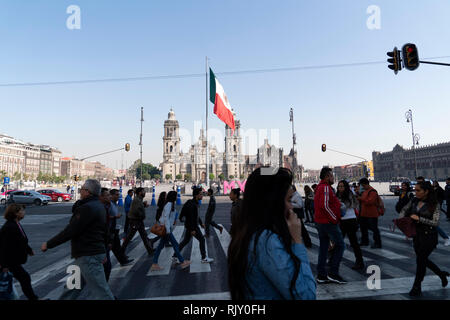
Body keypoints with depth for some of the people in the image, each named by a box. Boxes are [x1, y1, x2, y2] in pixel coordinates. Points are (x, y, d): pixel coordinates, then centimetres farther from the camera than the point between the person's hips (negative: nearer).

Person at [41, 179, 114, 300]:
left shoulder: (87, 208, -20)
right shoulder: (99, 206, 12)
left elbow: (70, 231, -20)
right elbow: (104, 232, 18)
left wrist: (48, 244, -8)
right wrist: (103, 253, 25)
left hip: (89, 256, -10)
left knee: (100, 292, -3)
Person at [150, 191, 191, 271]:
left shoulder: (171, 204, 14)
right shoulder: (169, 204, -16)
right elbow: (166, 217, -21)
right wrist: (168, 230, -22)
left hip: (168, 228, 10)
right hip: (166, 228, -10)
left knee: (161, 246, 10)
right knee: (175, 244, -2)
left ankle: (154, 264, 14)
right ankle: (182, 262, 6)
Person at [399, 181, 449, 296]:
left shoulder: (434, 204, -13)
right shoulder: (414, 201, 2)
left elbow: (435, 222, -17)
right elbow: (404, 210, 17)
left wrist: (419, 218, -22)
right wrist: (401, 219, 0)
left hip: (429, 236, -6)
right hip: (417, 235, 6)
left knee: (420, 260, -1)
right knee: (423, 259, 16)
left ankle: (417, 287, 15)